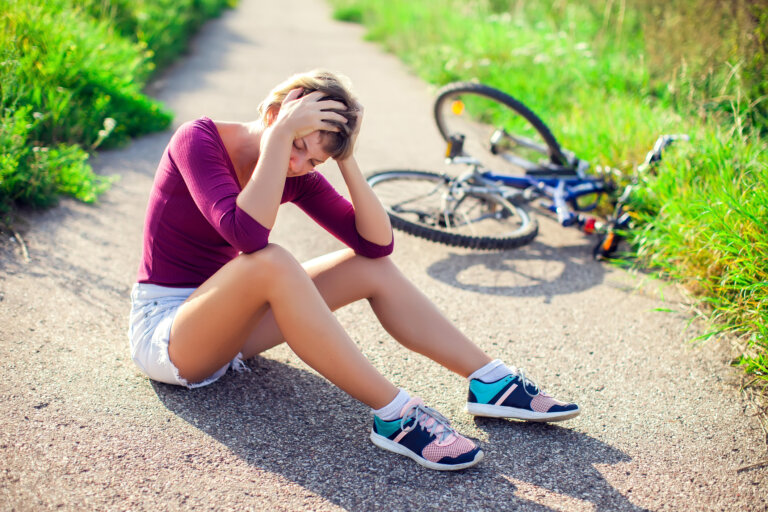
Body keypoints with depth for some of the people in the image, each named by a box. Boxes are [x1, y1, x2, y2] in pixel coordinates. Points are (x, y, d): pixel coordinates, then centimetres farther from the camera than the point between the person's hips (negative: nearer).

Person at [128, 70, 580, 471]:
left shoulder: (298, 176, -2)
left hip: (229, 327, 6)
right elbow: (246, 233, -38)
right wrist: (281, 134, -32)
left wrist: (346, 159, -17)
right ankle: (395, 417, -32)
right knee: (270, 262, -37)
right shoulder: (198, 139, -18)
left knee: (372, 268, -8)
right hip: (164, 330, -6)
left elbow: (377, 243, -10)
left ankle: (492, 382, -7)